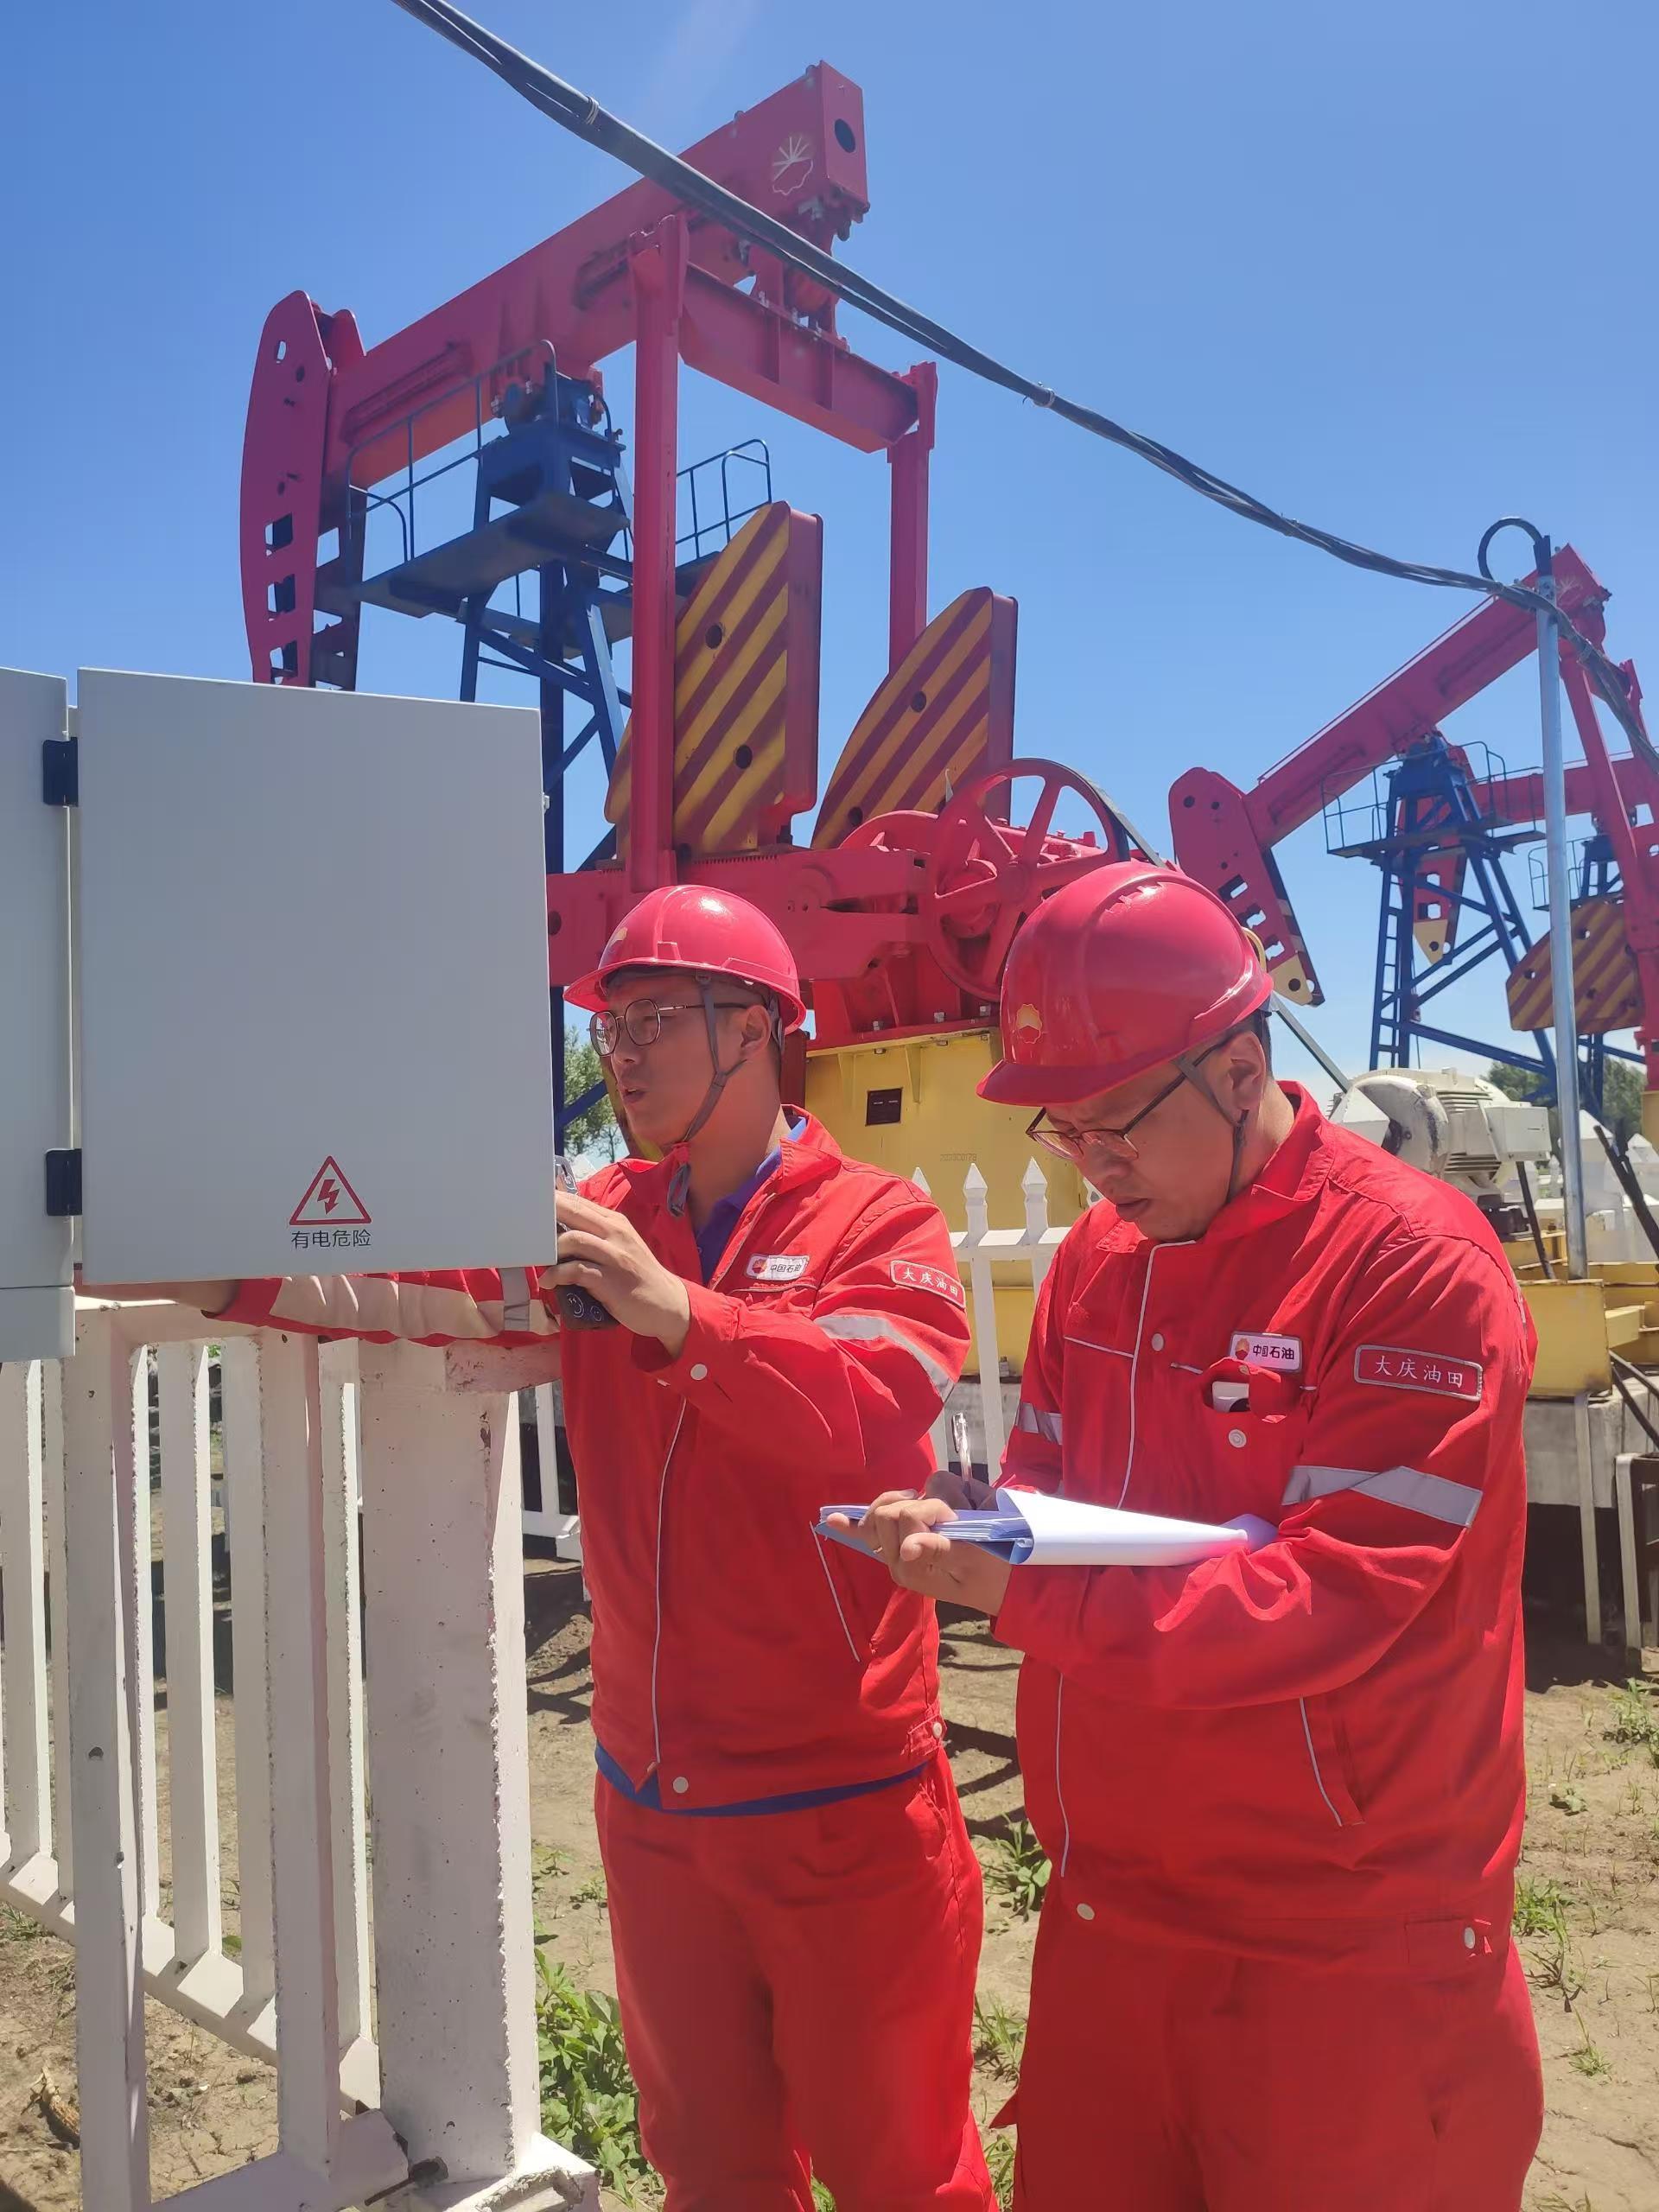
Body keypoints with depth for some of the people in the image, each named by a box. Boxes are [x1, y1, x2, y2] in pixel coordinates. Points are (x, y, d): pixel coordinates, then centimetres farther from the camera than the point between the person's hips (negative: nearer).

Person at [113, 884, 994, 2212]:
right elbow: (433, 1281, -4)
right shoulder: (598, 1226, 7)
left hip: (845, 1802, -4)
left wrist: (675, 1312, -31)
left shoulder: (881, 1223, -9)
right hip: (657, 1799, 5)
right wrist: (226, 1277, -15)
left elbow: (872, 1406, -24)